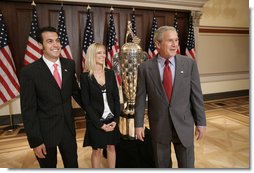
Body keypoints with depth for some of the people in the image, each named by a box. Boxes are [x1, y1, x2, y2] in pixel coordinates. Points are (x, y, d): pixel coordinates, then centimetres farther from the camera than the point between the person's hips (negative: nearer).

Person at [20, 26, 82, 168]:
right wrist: (35, 141, -11)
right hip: (45, 132, -3)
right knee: (49, 167, 20)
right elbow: (28, 110, -12)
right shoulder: (29, 72, -15)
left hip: (68, 127, 3)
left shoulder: (69, 64, -3)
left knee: (72, 165, 21)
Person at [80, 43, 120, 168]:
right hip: (95, 121, -3)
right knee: (97, 150, 11)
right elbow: (86, 103, -10)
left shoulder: (110, 73, 1)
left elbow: (116, 98, 2)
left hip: (111, 119, 3)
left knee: (111, 147, 16)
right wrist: (100, 123, -12)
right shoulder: (85, 76, -9)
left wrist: (115, 119, -6)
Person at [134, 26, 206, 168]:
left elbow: (196, 95, -2)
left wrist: (201, 122, 0)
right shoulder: (145, 68, -7)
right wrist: (139, 124, -2)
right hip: (158, 125, 0)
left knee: (187, 165, 15)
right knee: (162, 165, 20)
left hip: (184, 124, 1)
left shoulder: (189, 63, -4)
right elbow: (140, 98, -3)